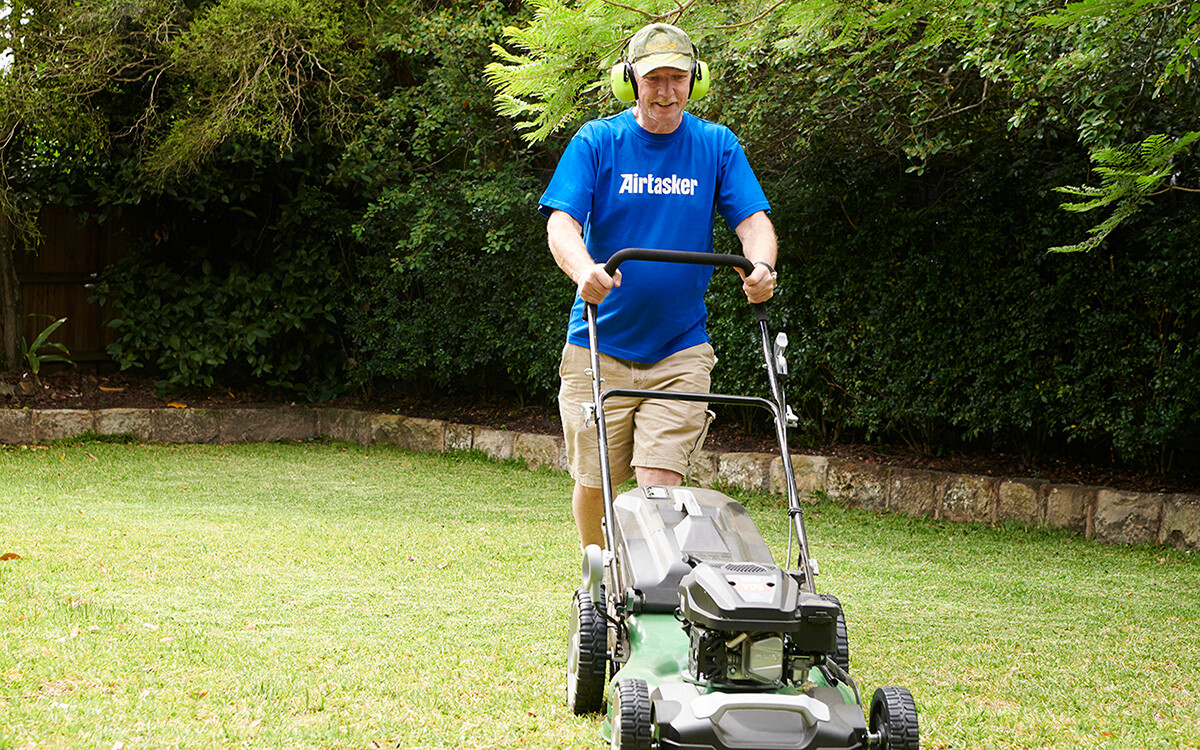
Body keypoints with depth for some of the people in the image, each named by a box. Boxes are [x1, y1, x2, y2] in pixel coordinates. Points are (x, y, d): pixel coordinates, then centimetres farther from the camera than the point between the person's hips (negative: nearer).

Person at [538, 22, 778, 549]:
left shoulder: (717, 145, 5)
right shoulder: (596, 142, -1)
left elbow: (753, 220, -1)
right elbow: (562, 221, -11)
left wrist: (760, 265, -25)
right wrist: (585, 270, -33)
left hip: (680, 351, 1)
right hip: (599, 347, 0)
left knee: (659, 481, -11)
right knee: (595, 482, 6)